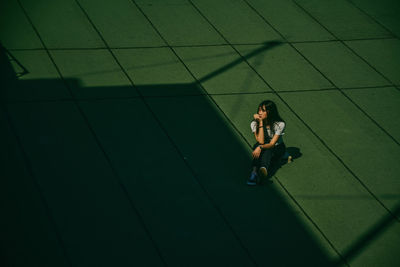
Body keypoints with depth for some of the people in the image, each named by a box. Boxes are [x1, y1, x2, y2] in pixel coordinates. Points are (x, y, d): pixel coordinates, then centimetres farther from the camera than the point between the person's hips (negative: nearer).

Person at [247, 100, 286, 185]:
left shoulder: (280, 124, -18)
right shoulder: (254, 123, -12)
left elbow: (272, 144, -25)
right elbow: (260, 141, -24)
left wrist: (261, 147, -46)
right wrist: (261, 123, -27)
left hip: (276, 148, -2)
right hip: (262, 148, 2)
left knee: (268, 150, -37)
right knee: (257, 146, -35)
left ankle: (263, 169, -70)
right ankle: (255, 171, -61)